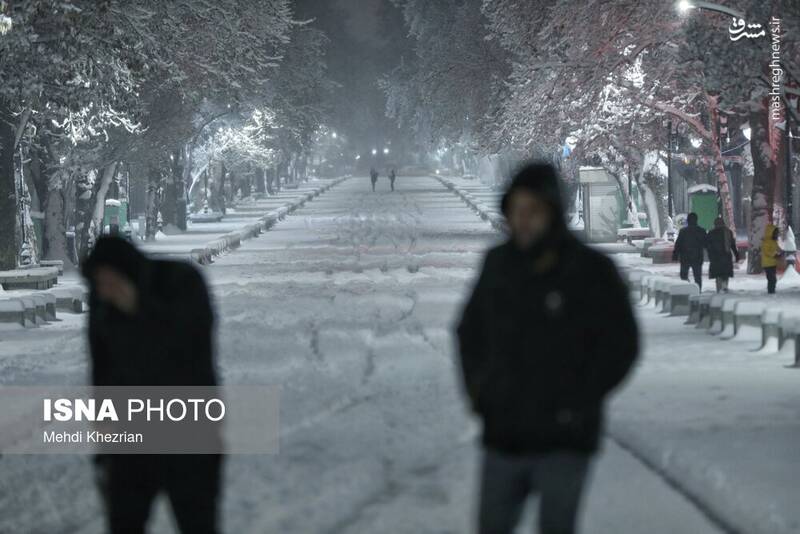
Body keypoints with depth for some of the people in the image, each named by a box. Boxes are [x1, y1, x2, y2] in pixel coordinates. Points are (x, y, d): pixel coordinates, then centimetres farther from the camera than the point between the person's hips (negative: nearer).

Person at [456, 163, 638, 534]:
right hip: (503, 435, 4)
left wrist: (577, 404, -12)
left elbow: (621, 344, -7)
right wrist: (476, 388, 7)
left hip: (563, 443, -4)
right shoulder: (498, 264, 5)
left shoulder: (591, 271, -9)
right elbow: (470, 329, 18)